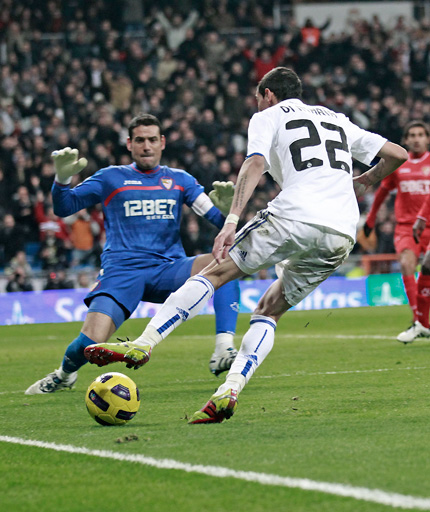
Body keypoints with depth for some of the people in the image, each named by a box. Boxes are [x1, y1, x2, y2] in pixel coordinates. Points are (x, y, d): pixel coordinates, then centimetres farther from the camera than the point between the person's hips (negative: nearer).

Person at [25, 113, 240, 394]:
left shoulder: (180, 180, 16)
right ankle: (65, 373, 14)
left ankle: (224, 350, -31)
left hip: (169, 269, 2)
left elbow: (218, 219, 9)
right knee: (91, 343, -22)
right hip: (121, 271, -2)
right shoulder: (111, 178, 12)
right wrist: (63, 177, -10)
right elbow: (63, 208, 10)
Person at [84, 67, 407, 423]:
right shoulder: (338, 120, 31)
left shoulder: (268, 116, 15)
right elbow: (398, 154, 30)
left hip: (295, 217, -5)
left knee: (215, 272, 3)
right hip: (343, 236, 6)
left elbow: (255, 164, -5)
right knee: (270, 310, 15)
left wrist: (232, 221, -16)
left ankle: (143, 344, -10)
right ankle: (229, 392, -3)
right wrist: (360, 184, 47)